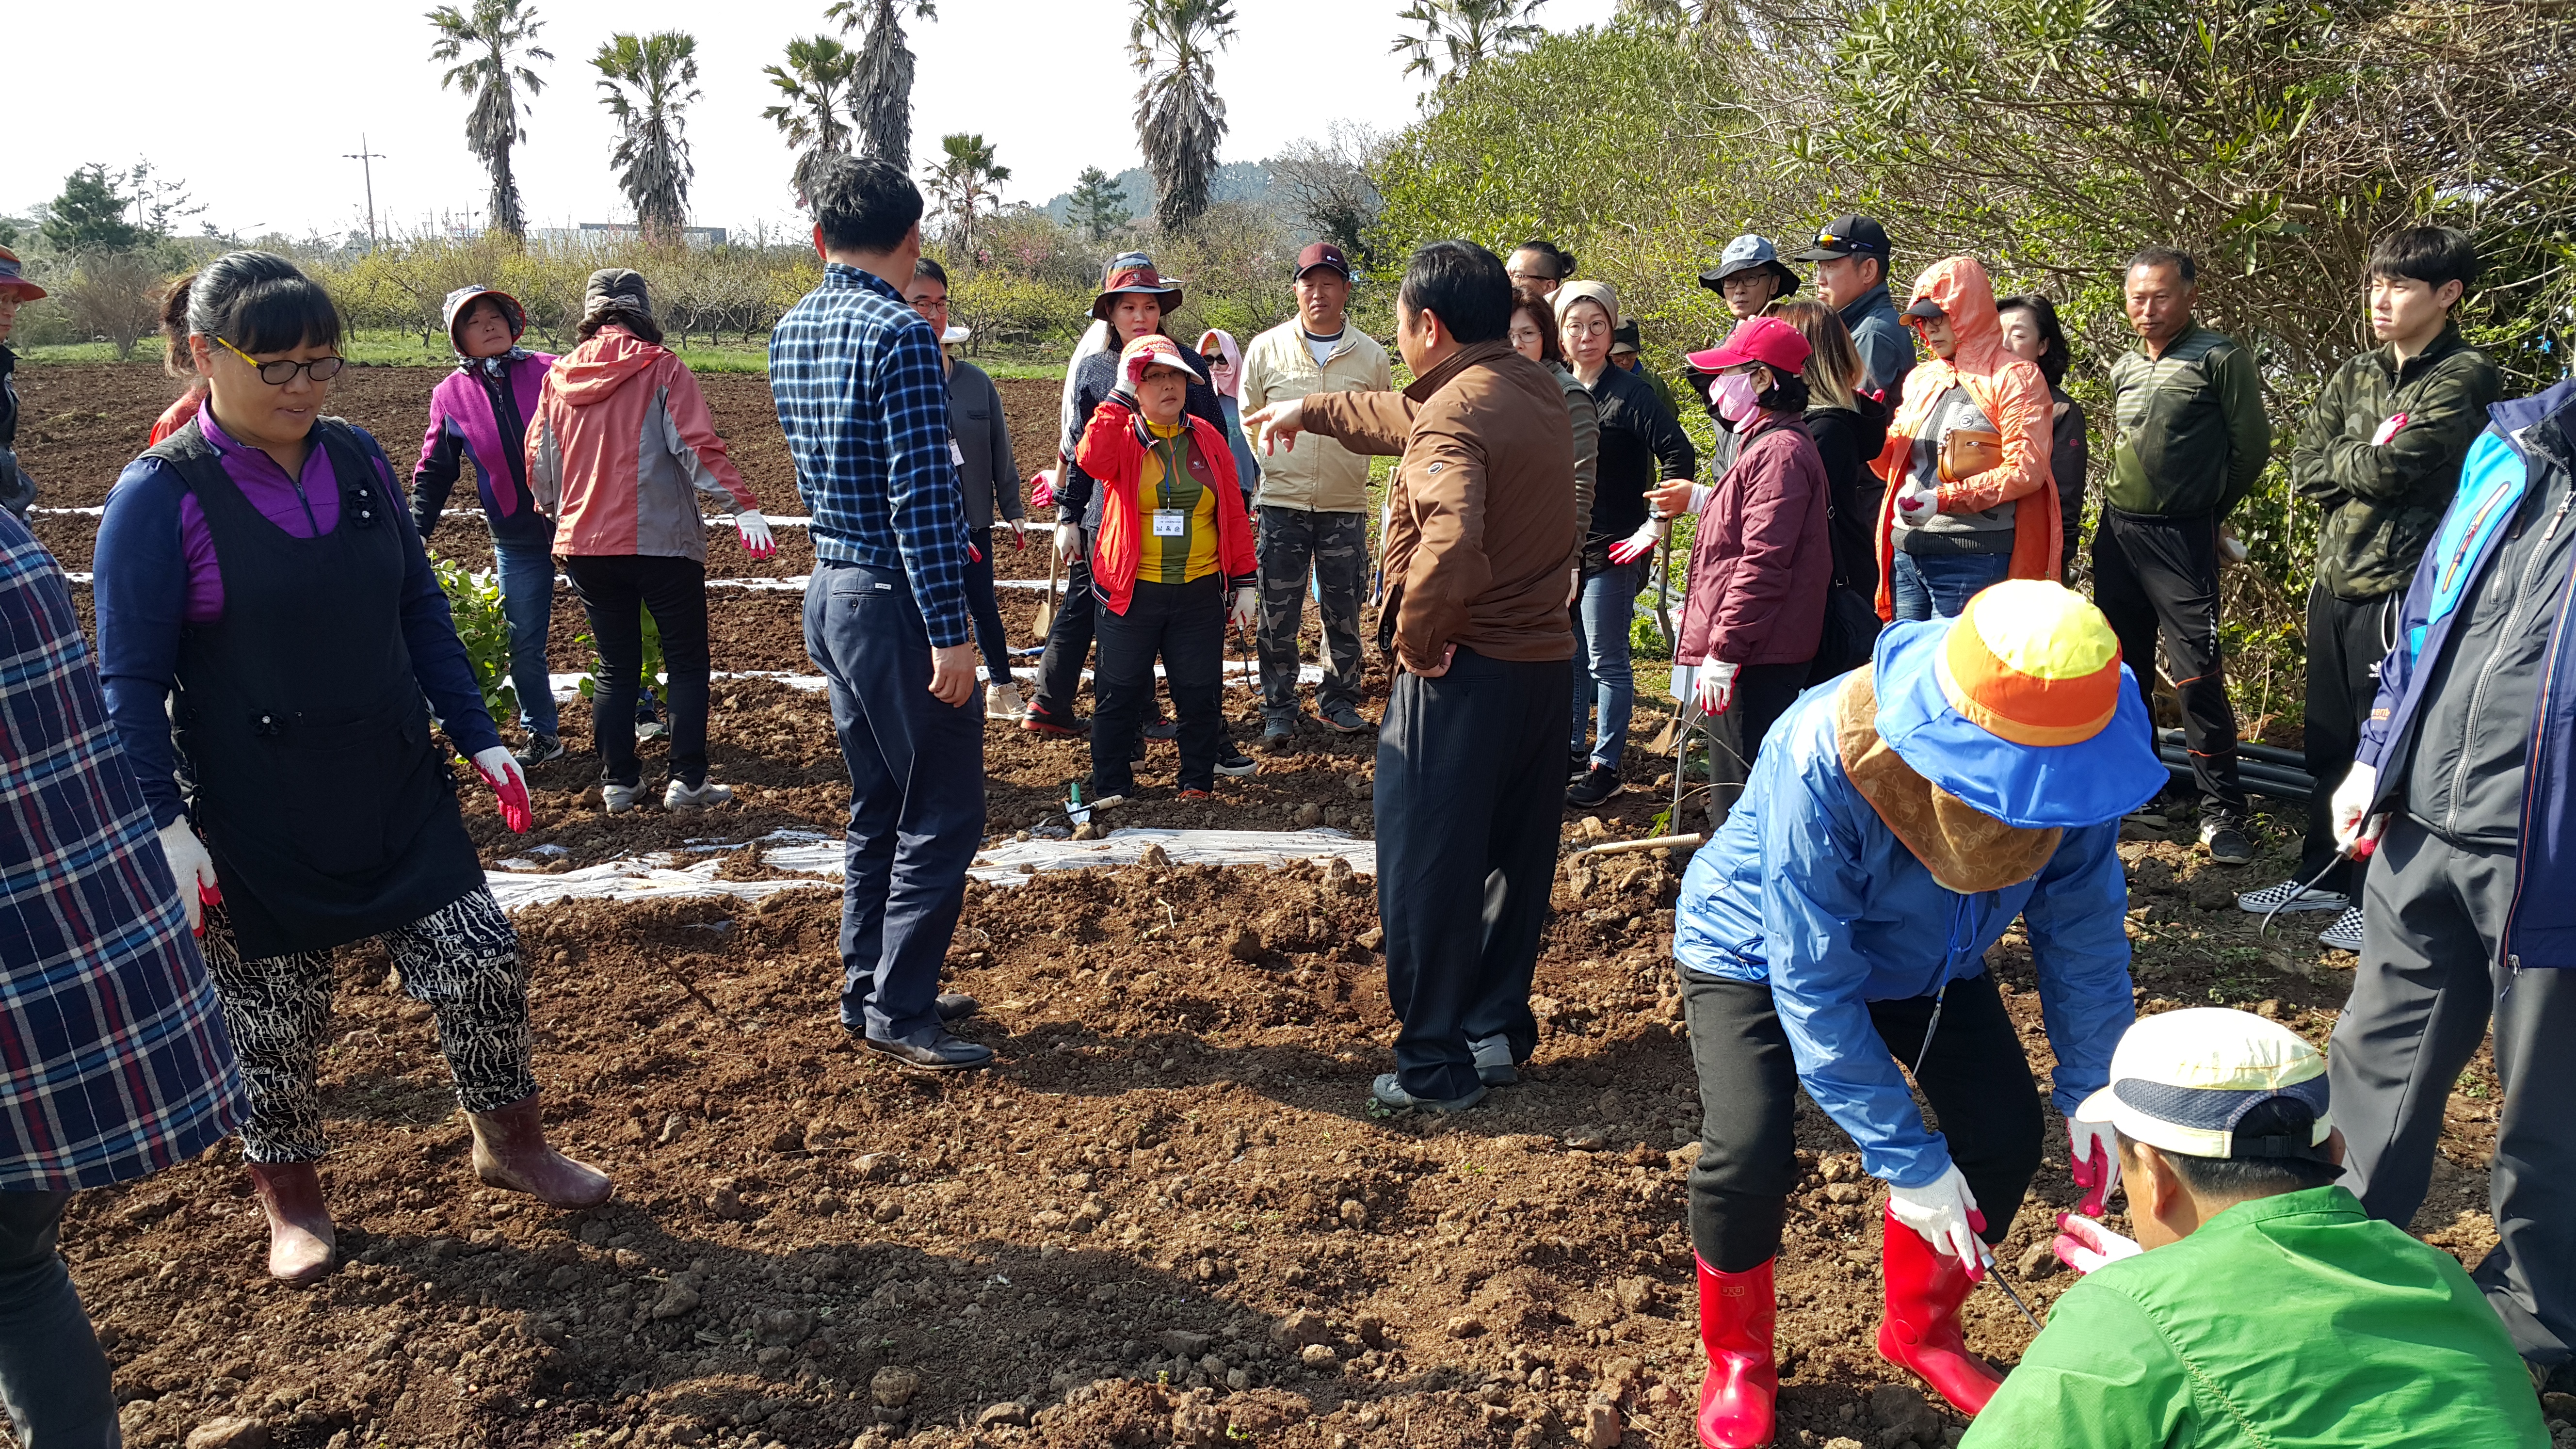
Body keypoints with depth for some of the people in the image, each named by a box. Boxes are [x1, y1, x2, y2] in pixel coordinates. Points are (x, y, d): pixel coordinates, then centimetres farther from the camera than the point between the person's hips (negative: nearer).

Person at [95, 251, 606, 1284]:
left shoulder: (356, 459, 3)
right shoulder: (161, 496, -11)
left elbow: (420, 610, 11)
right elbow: (130, 681, -10)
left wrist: (479, 738, 8)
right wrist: (162, 824, -16)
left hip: (397, 788, 4)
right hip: (257, 818, -4)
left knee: (481, 962, 4)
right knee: (272, 1008, 9)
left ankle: (509, 1142, 28)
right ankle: (291, 1200, 32)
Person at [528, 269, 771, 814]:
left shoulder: (558, 378, 6)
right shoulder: (661, 368, -6)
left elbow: (538, 463, 12)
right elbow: (698, 447, -18)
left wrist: (560, 516, 30)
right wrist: (743, 506, -21)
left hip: (585, 544, 4)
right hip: (661, 542, -4)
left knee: (616, 667, 14)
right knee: (687, 661, 6)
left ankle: (618, 783, 16)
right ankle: (687, 780, 2)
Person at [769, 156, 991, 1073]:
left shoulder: (790, 332, 9)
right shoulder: (900, 336, -17)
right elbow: (921, 497, -21)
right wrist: (951, 633, -20)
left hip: (829, 590, 9)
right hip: (894, 596, -9)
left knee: (878, 810, 18)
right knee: (943, 817, 0)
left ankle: (869, 992, 26)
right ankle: (901, 1016, 6)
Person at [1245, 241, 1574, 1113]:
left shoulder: (1456, 409, -18)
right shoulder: (1537, 393, 10)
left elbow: (1451, 541, -36)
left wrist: (1416, 636, -20)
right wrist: (1314, 410, 38)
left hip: (1464, 673, -9)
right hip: (1543, 662, 9)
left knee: (1427, 868, 2)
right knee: (1512, 858, 18)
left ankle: (1435, 1067, 10)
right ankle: (1498, 1032, 29)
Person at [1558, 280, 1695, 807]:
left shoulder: (1628, 394, -11)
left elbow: (1679, 456, -18)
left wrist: (1655, 526, -19)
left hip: (1610, 551, -6)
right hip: (1562, 547, 6)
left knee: (1607, 661, 2)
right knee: (1569, 658, 15)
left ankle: (1606, 764, 11)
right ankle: (1570, 751, 28)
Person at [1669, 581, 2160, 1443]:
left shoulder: (2070, 758, -27)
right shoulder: (1823, 764, -41)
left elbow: (2082, 928, -12)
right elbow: (1814, 986, -34)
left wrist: (2091, 1088, -13)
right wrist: (1907, 1160, -31)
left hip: (1925, 959, 5)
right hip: (1760, 951, -4)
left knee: (2006, 1136, -7)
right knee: (1749, 1156, -21)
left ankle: (1921, 1327, 22)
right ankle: (1738, 1356, 10)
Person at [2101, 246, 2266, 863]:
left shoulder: (2220, 359, -6)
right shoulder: (2124, 368, 12)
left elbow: (2252, 444, -4)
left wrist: (2207, 508, 5)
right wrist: (2130, 504, 15)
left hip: (2182, 537, -7)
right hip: (2117, 530, 7)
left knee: (2197, 674, -9)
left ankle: (2222, 812, -2)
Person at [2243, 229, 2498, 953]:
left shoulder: (2465, 377, -9)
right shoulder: (2355, 377, 12)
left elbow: (2392, 468, -19)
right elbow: (2304, 468, 4)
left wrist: (2340, 460, -2)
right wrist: (2368, 464, -9)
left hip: (2398, 589, -7)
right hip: (2334, 581, 7)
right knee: (2328, 742, 16)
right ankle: (2321, 874, 30)